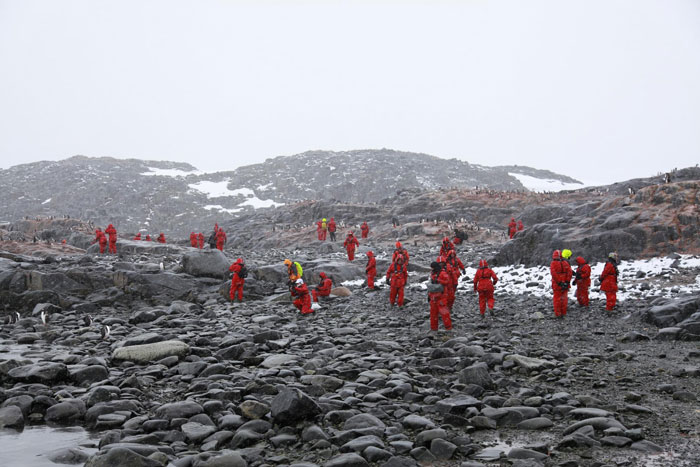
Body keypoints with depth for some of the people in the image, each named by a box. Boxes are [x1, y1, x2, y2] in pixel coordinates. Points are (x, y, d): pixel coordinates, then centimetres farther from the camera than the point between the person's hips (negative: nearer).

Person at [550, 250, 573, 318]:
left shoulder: (553, 263, -7)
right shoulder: (565, 263, 4)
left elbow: (554, 274, -18)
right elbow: (570, 273, -3)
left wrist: (559, 282, -16)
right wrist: (567, 282, -5)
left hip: (557, 284, -3)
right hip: (565, 285, 3)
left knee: (557, 299, 6)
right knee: (564, 299, 13)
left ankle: (558, 314, 8)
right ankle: (563, 313, 18)